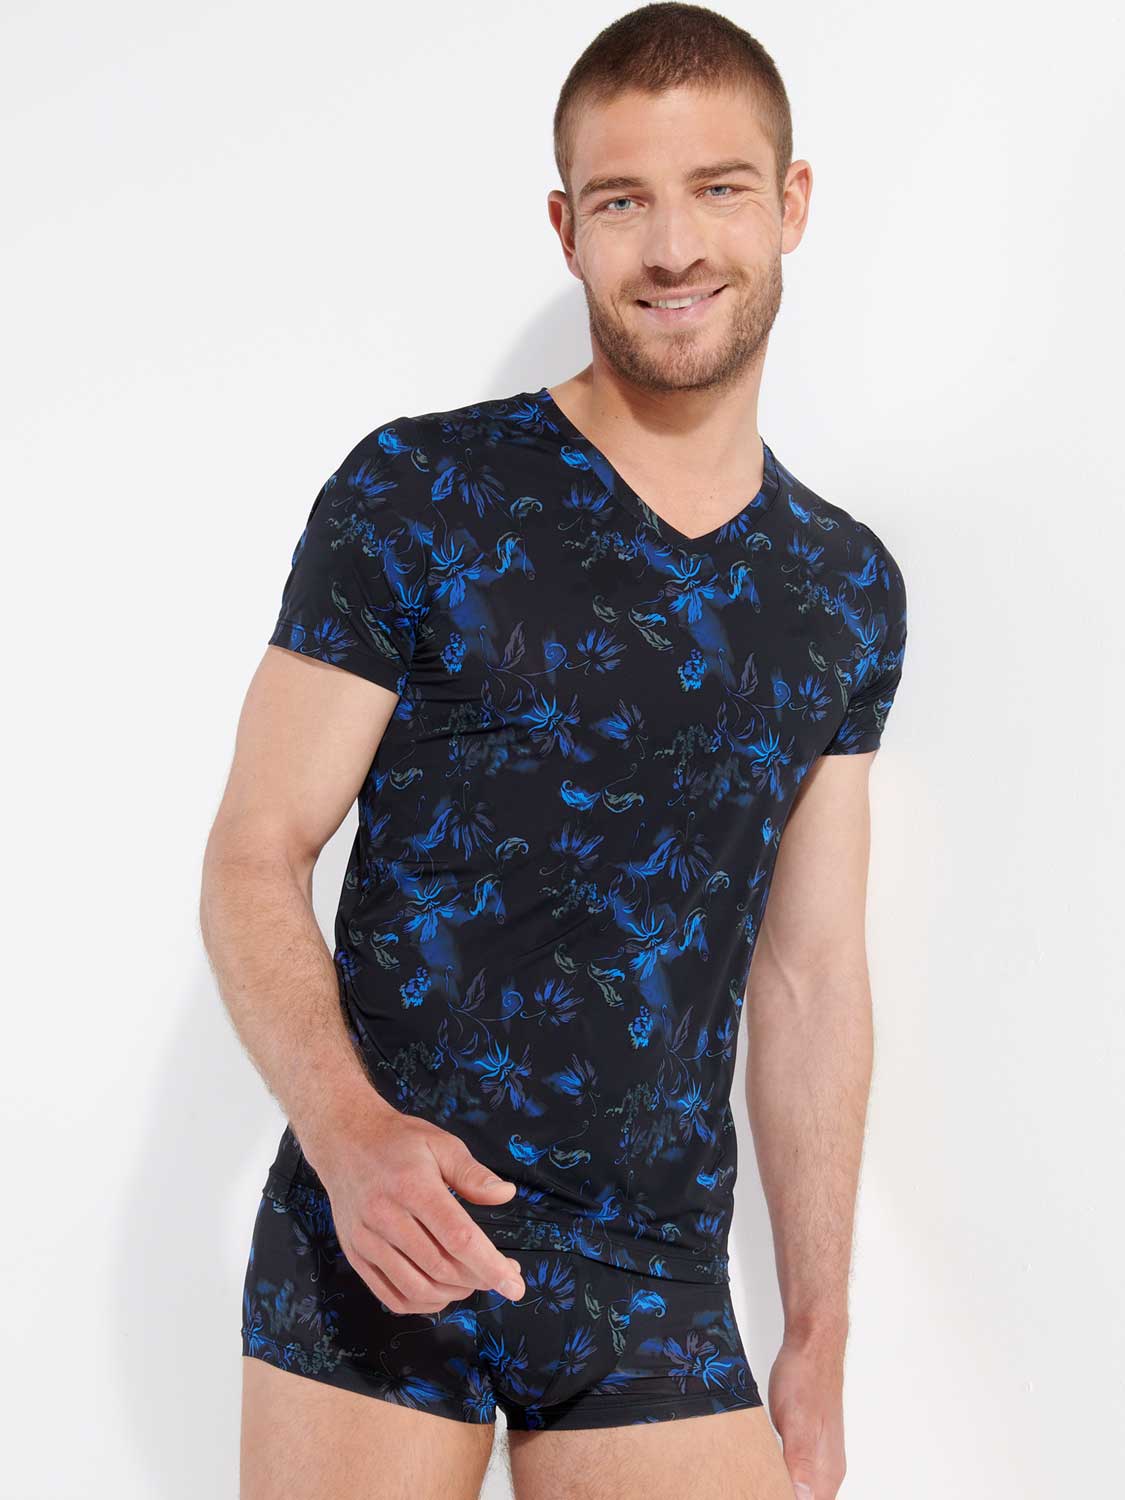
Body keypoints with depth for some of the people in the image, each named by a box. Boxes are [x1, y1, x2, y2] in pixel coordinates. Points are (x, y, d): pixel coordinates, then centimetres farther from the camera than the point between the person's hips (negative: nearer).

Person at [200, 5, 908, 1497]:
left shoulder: (849, 590, 8)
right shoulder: (418, 493, -4)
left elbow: (811, 979, 11)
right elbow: (254, 859, -6)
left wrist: (820, 1341, 11)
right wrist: (348, 1130, -23)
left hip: (660, 1278, 3)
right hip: (375, 1241, -3)